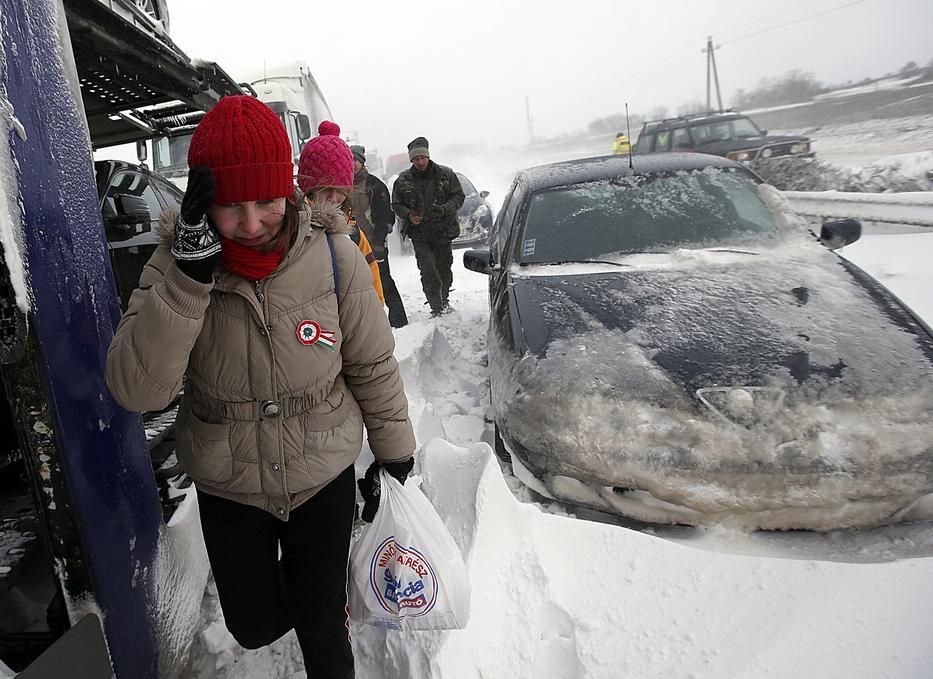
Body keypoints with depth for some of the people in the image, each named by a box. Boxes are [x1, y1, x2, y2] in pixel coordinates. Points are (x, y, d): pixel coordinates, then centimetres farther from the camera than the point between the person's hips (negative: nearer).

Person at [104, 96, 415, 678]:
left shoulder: (333, 256, -17)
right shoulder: (179, 261, -15)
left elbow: (374, 366, -6)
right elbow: (137, 390, -24)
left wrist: (395, 451, 4)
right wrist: (190, 276, -34)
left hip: (325, 478, -1)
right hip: (228, 492, 1)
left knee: (322, 631, 15)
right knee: (256, 628, 20)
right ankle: (281, 585, 54)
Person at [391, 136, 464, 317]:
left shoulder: (446, 174, 1)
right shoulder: (403, 180, 1)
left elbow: (458, 197, 5)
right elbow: (396, 205, 9)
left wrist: (444, 209, -14)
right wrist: (409, 215, -12)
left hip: (443, 230, 1)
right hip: (419, 234, -1)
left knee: (444, 267, 11)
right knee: (428, 272, -10)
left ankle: (444, 300, 34)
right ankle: (437, 308, -4)